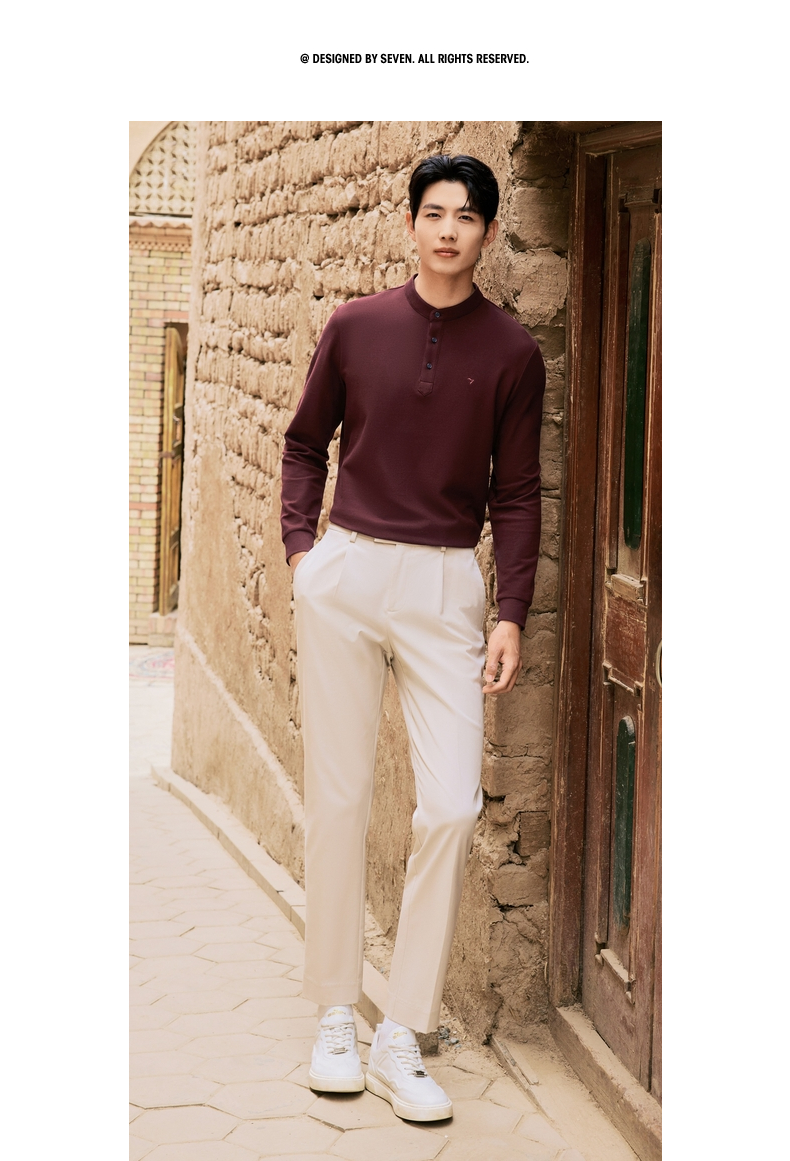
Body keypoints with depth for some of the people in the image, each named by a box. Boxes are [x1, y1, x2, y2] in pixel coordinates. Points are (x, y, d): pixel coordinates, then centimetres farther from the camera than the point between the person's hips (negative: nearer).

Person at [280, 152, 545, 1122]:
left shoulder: (511, 353, 5)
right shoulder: (355, 327, 6)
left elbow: (517, 493, 6)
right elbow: (304, 442, 17)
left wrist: (512, 615, -3)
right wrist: (300, 544, 3)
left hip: (447, 584, 0)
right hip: (345, 573, 1)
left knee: (452, 806, -9)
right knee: (338, 797, 3)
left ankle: (402, 1038, 2)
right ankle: (335, 1016, 16)